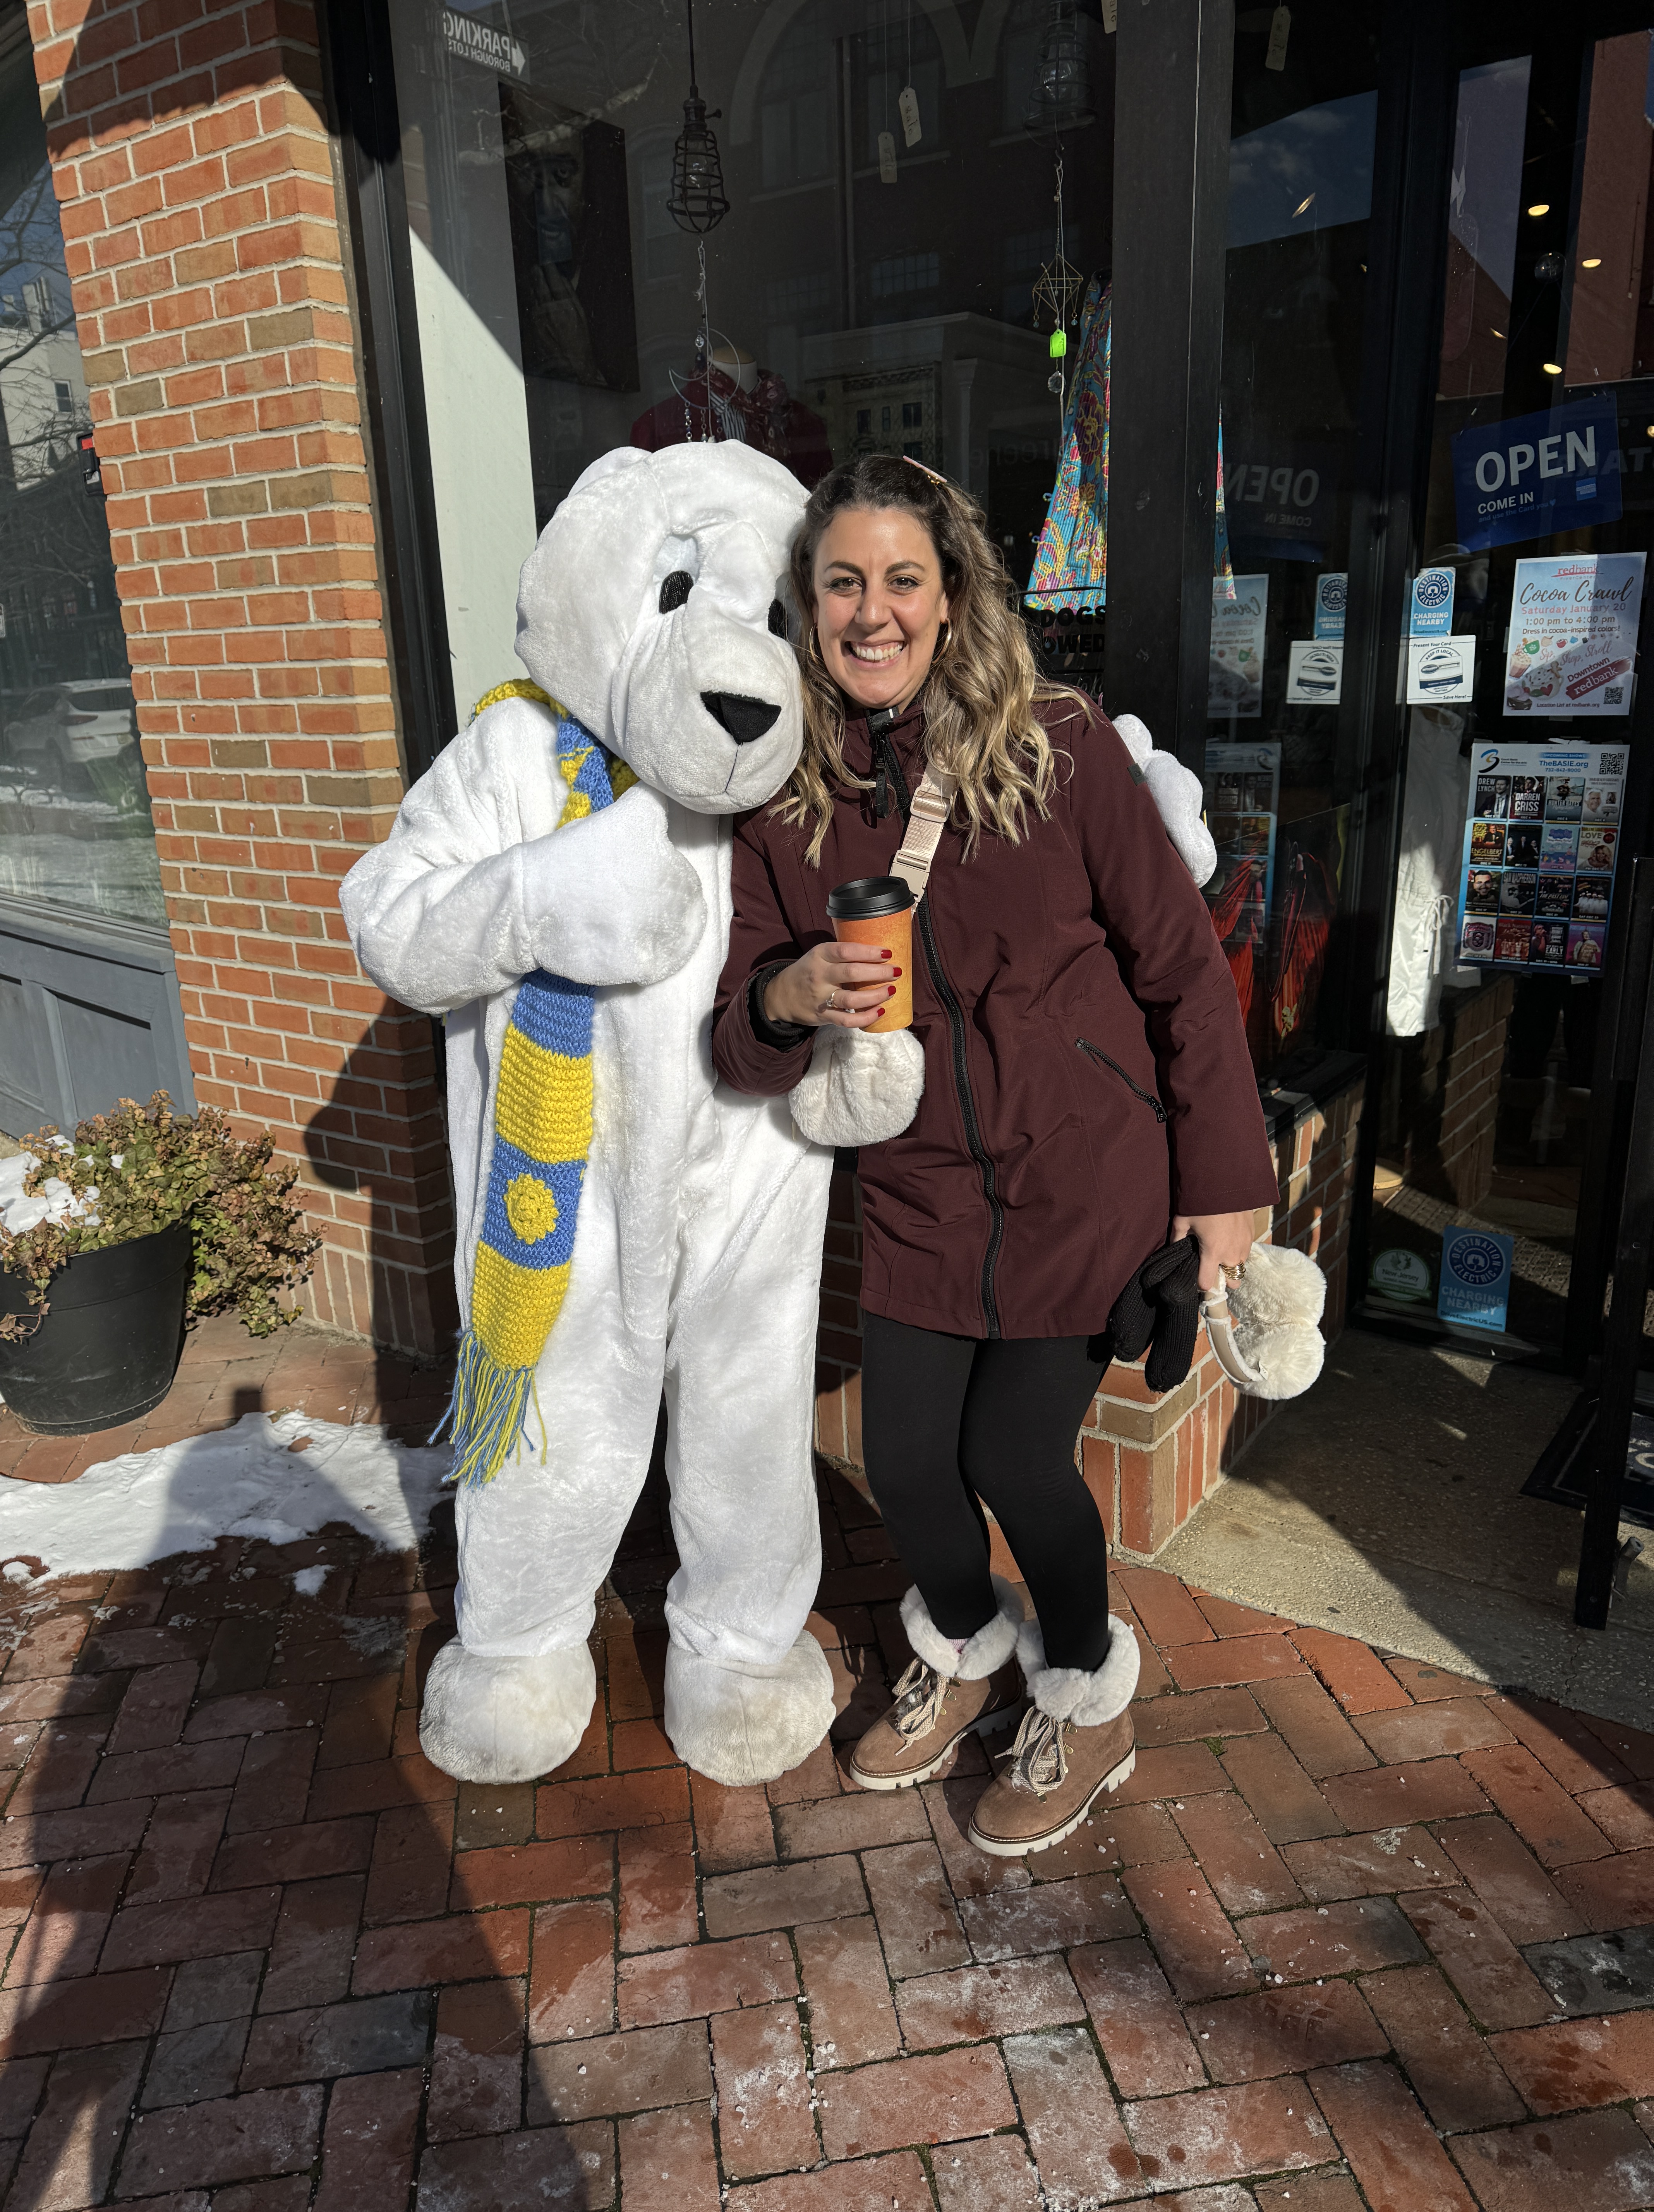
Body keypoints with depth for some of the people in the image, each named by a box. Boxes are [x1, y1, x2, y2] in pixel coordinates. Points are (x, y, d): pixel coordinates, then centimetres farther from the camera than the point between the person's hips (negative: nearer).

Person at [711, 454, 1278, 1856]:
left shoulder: (1059, 748, -12)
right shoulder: (787, 796, -3)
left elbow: (1183, 967, -7)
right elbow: (740, 1045, -3)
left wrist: (1223, 1184, -7)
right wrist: (790, 998, -26)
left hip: (1090, 1182, -3)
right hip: (920, 1196, 4)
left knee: (1015, 1456, 1)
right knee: (906, 1463, 8)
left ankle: (1088, 1703, 35)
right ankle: (969, 1655, 45)